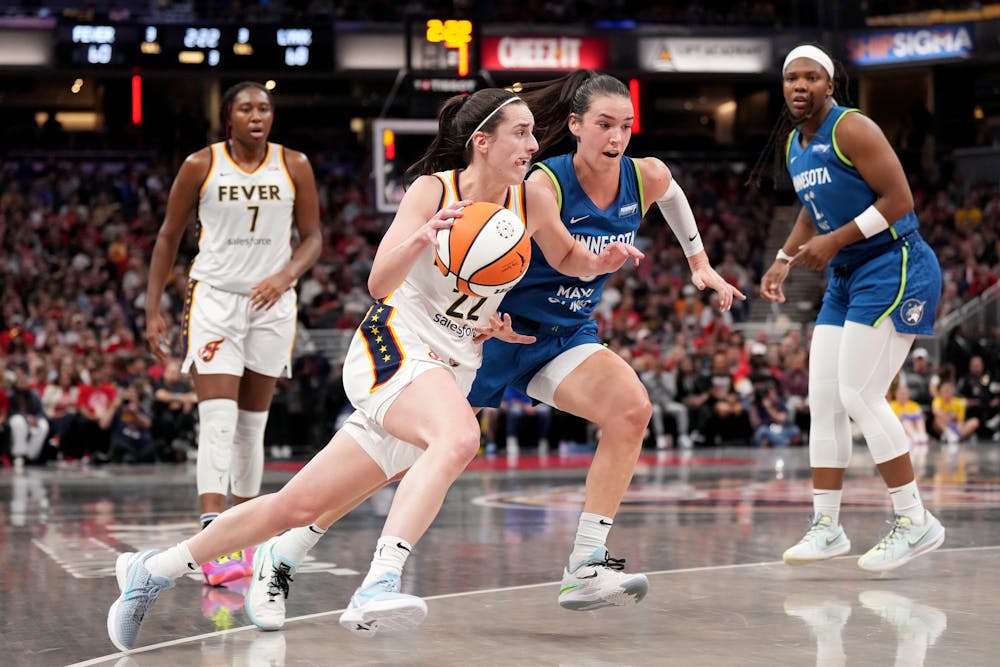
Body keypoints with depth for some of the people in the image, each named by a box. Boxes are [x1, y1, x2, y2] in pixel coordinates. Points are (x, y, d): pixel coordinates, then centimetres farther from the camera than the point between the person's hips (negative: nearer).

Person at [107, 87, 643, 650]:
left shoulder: (532, 201, 2)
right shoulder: (434, 190, -9)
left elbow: (567, 257, 21)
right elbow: (380, 283, -19)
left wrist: (603, 262, 0)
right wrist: (422, 239, -38)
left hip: (454, 371, 5)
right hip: (393, 346, -5)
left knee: (301, 506, 4)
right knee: (460, 437, -38)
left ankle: (152, 571, 18)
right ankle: (378, 588, -45)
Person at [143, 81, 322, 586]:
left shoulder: (294, 167, 0)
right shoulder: (201, 166, -4)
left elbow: (312, 237, 5)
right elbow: (169, 236, 4)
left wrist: (285, 276, -15)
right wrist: (153, 309, 0)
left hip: (270, 303, 3)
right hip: (214, 298, -3)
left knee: (252, 425, 11)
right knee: (219, 419, -16)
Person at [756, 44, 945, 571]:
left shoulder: (852, 128, -14)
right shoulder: (794, 145, 12)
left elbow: (899, 199, -19)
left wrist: (835, 241, -21)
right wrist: (783, 260, 16)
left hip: (893, 268, -9)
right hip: (845, 280, 9)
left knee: (858, 395, -14)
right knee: (823, 402, 4)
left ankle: (915, 522, -5)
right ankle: (826, 526, 11)